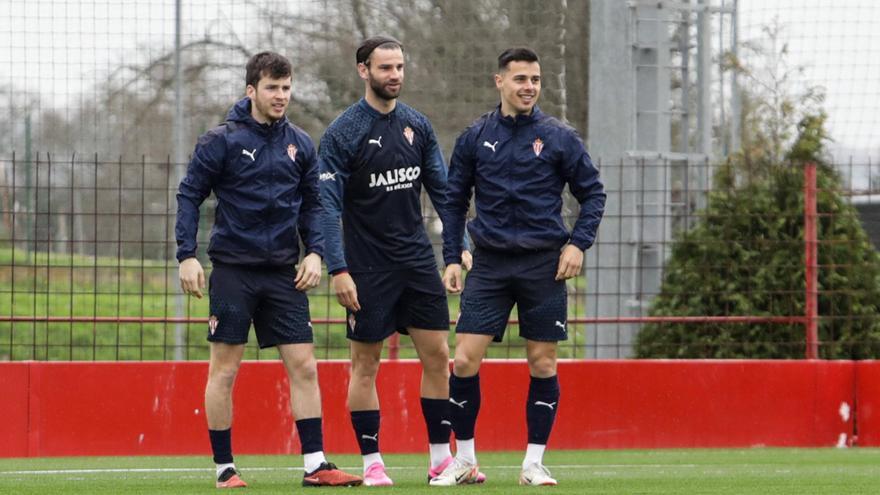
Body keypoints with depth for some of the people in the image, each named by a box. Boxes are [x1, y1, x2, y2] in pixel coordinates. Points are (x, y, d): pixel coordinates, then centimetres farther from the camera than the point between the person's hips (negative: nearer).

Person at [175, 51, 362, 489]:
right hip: (233, 268, -4)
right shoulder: (222, 140, -4)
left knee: (304, 366, -2)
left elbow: (312, 204, 14)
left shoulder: (300, 145, 8)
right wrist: (187, 256, -10)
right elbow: (189, 195, -3)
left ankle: (315, 464, 1)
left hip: (283, 272, 4)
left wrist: (315, 252, 0)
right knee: (224, 369, 0)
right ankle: (224, 468, 8)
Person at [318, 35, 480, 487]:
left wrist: (461, 246, 4)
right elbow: (329, 204, -12)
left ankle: (441, 458, 9)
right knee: (366, 364, 2)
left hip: (418, 260, 5)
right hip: (369, 267, -5)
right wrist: (338, 270, -18)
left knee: (438, 356, 2)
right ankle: (372, 463, 9)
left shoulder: (417, 126, 6)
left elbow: (442, 190, 12)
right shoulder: (343, 132, -9)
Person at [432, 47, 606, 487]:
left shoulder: (558, 138, 1)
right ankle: (464, 460, 7)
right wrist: (451, 259, 6)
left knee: (542, 364, 1)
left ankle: (534, 463, 10)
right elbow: (455, 201, 12)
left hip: (543, 264, -1)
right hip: (489, 264, 1)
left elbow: (593, 194, 6)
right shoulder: (475, 138, 5)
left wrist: (578, 243, -7)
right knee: (464, 360, -6)